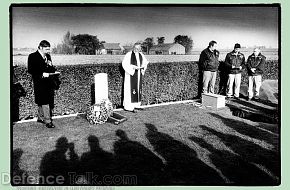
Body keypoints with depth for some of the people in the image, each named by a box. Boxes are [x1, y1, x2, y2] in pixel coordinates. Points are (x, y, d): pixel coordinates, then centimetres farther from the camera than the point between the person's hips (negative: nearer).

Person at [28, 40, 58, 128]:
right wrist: (42, 74, -22)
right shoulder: (33, 56, -7)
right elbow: (30, 70, -13)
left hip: (49, 82, 7)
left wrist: (54, 71, 0)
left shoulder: (48, 56, 14)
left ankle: (40, 117, 29)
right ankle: (48, 121, -7)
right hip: (40, 83, -7)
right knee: (44, 102, -9)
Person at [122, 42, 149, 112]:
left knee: (138, 89, 9)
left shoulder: (141, 55, 8)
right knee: (130, 89, -7)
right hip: (131, 74, -7)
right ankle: (128, 107, -4)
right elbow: (124, 64, -14)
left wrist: (143, 67, -1)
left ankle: (136, 105, 19)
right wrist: (133, 67, -22)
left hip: (138, 74, 7)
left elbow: (145, 62, 19)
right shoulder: (129, 54, -10)